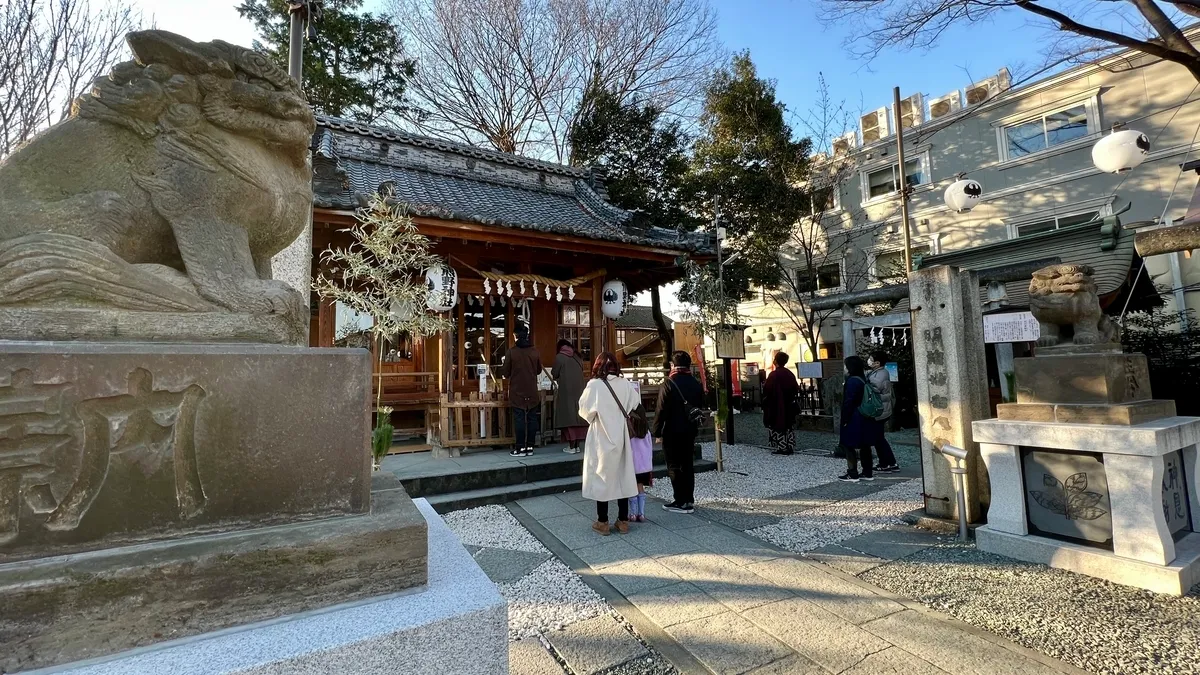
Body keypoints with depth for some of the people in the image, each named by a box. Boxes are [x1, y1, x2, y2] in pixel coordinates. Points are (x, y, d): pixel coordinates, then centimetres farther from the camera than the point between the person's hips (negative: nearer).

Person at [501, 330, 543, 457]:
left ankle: (521, 448, 4)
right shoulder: (535, 352, -1)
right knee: (532, 419, 8)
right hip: (532, 392, 2)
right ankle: (530, 447, 13)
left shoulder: (511, 352, -9)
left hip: (517, 392, -2)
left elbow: (505, 373, -4)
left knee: (519, 419, 2)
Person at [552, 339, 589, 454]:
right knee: (578, 415, 7)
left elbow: (554, 375, 1)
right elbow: (581, 372, 15)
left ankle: (571, 447, -1)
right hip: (579, 390, 5)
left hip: (566, 391, -5)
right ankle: (577, 445, 10)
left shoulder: (559, 357, -2)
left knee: (568, 416, -1)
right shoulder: (577, 358, 11)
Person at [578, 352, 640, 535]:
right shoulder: (625, 384, -3)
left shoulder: (594, 385, -14)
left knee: (602, 477, 7)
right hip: (621, 437, 4)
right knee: (622, 476, 12)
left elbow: (584, 410, -9)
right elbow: (636, 405, 3)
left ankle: (602, 522, 14)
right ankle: (623, 520, 19)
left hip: (601, 438, -4)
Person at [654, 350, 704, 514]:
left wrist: (657, 431, -7)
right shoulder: (696, 384, 6)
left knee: (674, 466, 1)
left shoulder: (669, 384, -14)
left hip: (672, 432, -6)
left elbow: (661, 410, -15)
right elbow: (701, 408, 14)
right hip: (690, 431, 6)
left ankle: (681, 502, 3)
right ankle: (689, 500, 19)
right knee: (687, 464, 14)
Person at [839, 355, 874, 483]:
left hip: (853, 419, -9)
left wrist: (845, 419, -15)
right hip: (864, 419, 9)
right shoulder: (863, 379, 11)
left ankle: (852, 474, 1)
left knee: (850, 446, -2)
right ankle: (867, 473, 18)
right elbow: (863, 399, 16)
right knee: (864, 446, 12)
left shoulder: (852, 381, -17)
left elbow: (848, 402, -20)